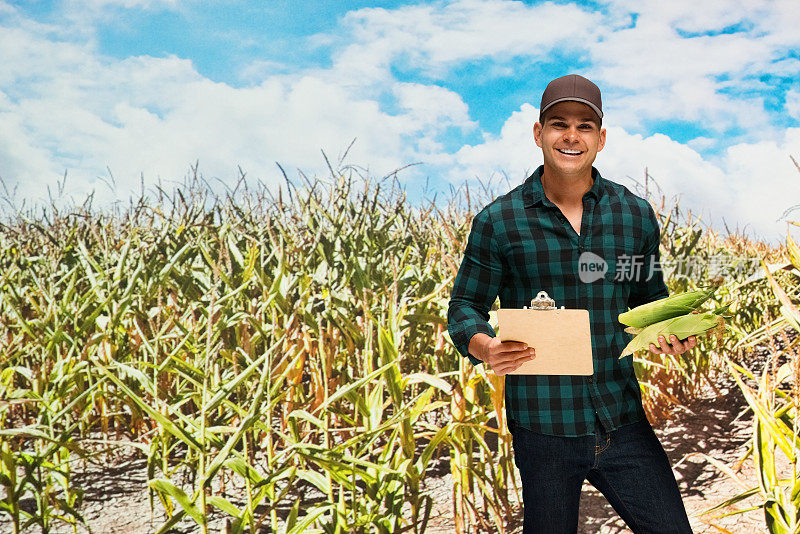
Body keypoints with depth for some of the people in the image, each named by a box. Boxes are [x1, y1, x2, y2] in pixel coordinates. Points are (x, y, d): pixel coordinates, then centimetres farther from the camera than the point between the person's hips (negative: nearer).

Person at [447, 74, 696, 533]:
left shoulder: (637, 215, 4)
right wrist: (484, 346, -20)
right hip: (543, 427, -2)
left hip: (623, 421, 3)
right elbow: (465, 305, 2)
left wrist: (674, 332, -4)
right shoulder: (497, 222, -5)